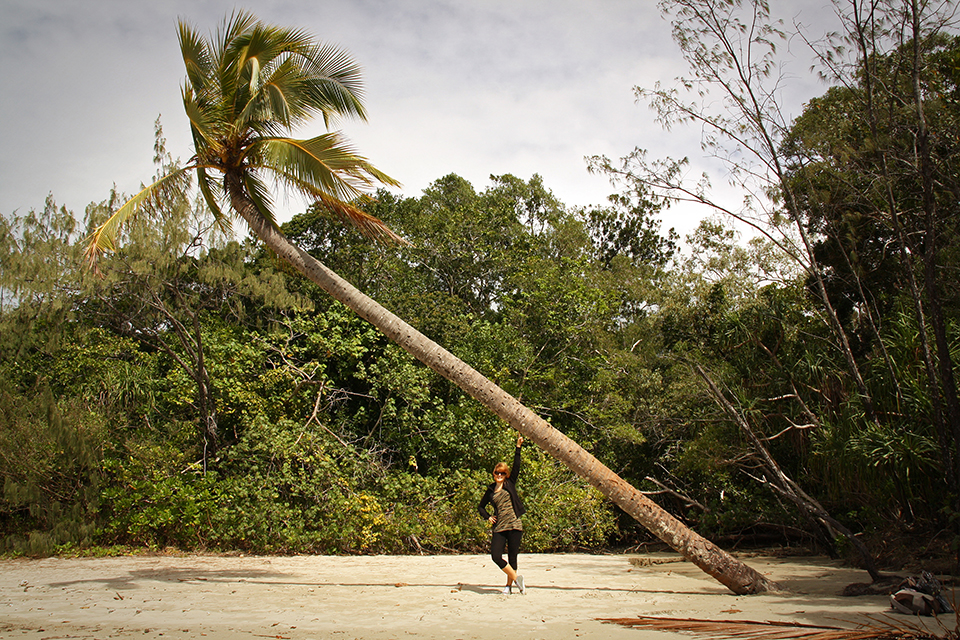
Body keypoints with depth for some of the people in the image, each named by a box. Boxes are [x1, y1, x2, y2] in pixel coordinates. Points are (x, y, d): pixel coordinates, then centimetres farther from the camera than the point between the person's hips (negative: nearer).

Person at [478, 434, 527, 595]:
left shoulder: (510, 484, 7)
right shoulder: (491, 490, 13)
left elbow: (516, 466, -3)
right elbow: (481, 506, 25)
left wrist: (518, 447, -9)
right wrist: (488, 517, 8)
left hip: (514, 525, -2)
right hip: (498, 527, 2)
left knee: (512, 557, 2)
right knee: (496, 556, -10)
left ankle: (509, 585, 16)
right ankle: (516, 578, 7)